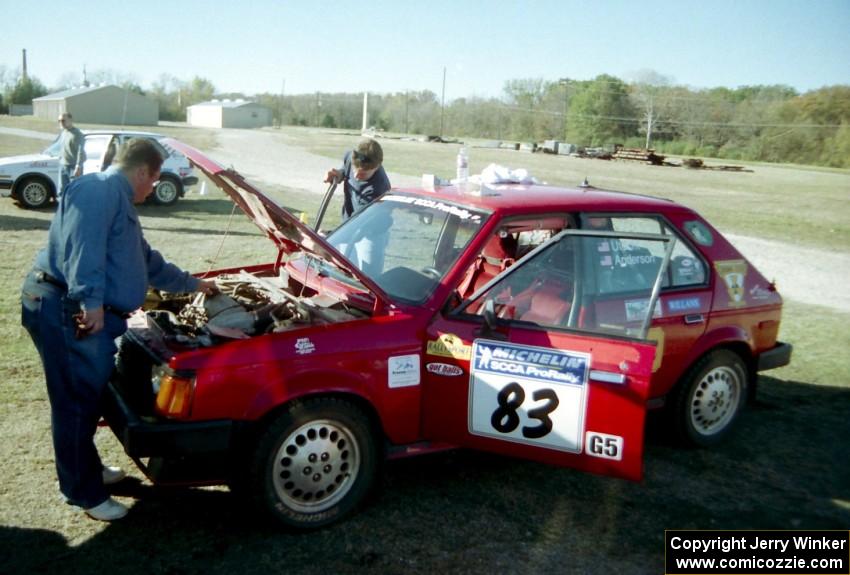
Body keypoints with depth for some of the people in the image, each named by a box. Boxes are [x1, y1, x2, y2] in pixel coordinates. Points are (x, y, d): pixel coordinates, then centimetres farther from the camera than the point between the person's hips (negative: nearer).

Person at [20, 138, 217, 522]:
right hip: (67, 311, -11)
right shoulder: (100, 189, -9)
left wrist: (193, 284, 45)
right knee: (77, 402, -2)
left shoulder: (120, 203, 27)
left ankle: (88, 470, 37)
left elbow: (149, 263, 37)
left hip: (93, 315, 11)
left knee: (87, 397, 21)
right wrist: (90, 301, -34)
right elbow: (82, 246, -26)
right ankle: (84, 493, 9)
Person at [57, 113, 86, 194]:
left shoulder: (77, 134, -13)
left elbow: (81, 151, -19)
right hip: (63, 165, 8)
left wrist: (78, 167, -25)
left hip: (73, 166, -8)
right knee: (62, 190, 11)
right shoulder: (62, 132, 13)